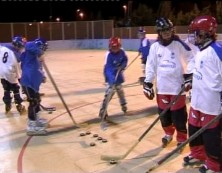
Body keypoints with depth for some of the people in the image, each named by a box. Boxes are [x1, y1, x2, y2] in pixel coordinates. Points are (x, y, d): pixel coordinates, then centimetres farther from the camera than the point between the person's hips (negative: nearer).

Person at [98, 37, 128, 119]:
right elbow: (107, 69, -35)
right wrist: (112, 79, -47)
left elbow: (125, 59, 8)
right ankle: (103, 110, -11)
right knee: (109, 93, -17)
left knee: (120, 91, 23)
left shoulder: (121, 51, -12)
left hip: (119, 75, 6)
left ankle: (123, 105, 45)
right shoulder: (108, 55, -27)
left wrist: (123, 66, -13)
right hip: (111, 77, -5)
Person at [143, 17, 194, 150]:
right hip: (162, 87, 3)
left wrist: (189, 74, -8)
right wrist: (148, 83, 3)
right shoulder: (155, 46, 0)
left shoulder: (179, 44, -6)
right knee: (164, 113, 13)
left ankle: (182, 139, 21)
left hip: (177, 86, -3)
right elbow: (150, 65, 5)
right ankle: (168, 134, 37)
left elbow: (191, 58, 2)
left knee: (178, 115, 1)